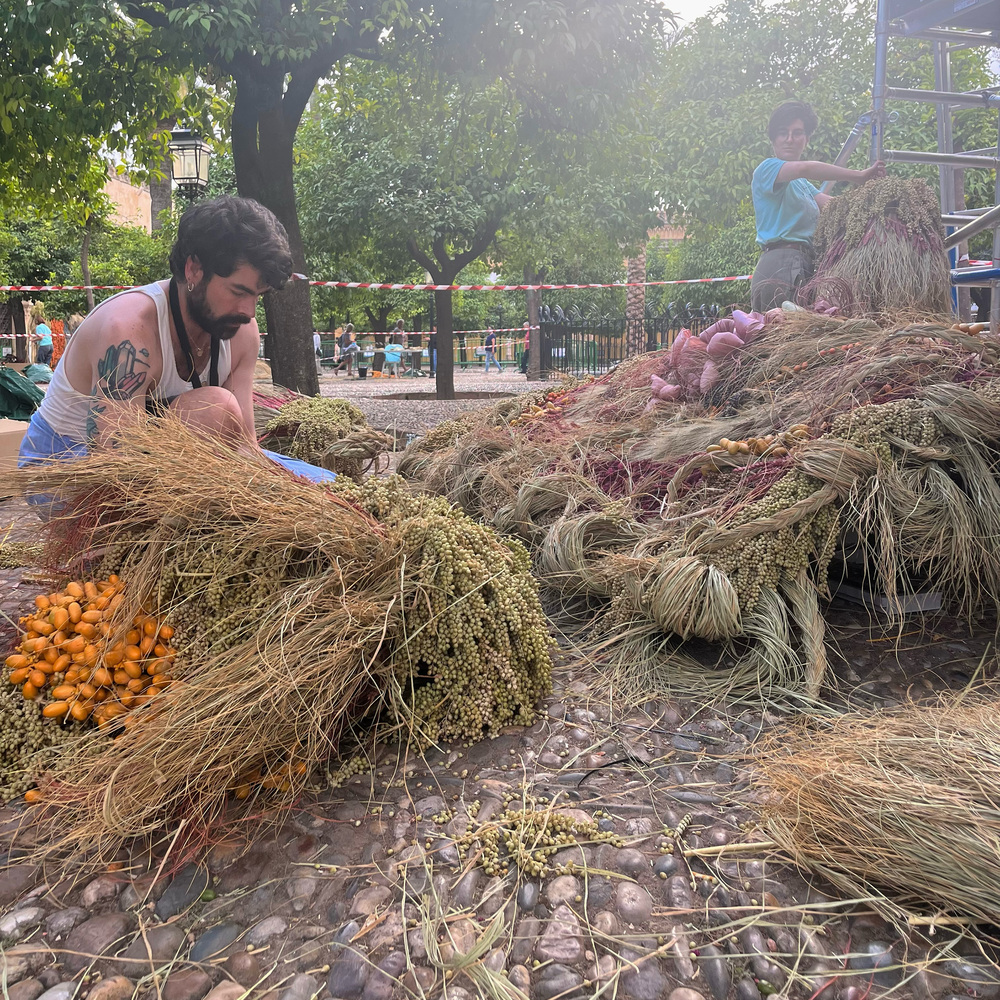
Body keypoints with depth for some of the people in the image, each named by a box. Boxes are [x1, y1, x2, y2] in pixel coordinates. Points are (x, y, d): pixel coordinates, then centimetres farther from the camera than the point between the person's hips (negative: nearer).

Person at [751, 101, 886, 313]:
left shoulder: (802, 184, 31)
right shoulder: (767, 168, 4)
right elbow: (805, 168, -17)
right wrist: (858, 176, -13)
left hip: (805, 267, 8)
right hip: (781, 265, -8)